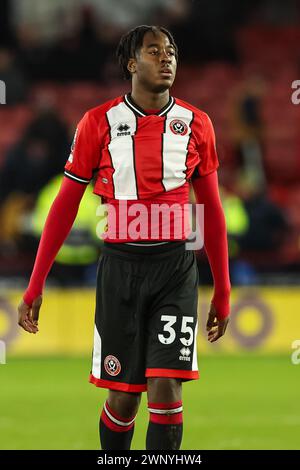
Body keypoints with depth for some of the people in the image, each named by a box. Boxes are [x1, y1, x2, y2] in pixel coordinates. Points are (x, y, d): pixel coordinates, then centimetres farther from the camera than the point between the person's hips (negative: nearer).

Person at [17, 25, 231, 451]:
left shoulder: (196, 124, 4)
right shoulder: (99, 123, 0)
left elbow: (212, 211, 11)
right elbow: (65, 206, 4)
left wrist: (222, 293, 11)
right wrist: (35, 287, 1)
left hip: (175, 267, 0)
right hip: (120, 266, 0)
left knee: (166, 390, -10)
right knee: (123, 397, 3)